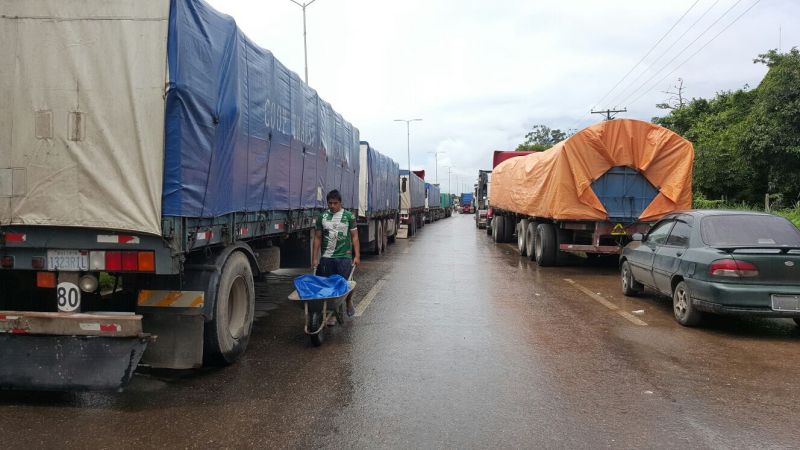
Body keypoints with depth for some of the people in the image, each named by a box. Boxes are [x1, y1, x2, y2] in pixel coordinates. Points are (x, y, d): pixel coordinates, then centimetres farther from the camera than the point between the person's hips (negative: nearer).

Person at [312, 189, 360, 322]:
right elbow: (317, 238, 10)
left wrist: (357, 255, -5)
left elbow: (354, 236, 2)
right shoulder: (322, 216, 7)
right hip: (326, 257, 2)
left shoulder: (348, 216, 2)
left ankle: (349, 303, 30)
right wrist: (315, 258, 6)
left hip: (344, 257, -2)